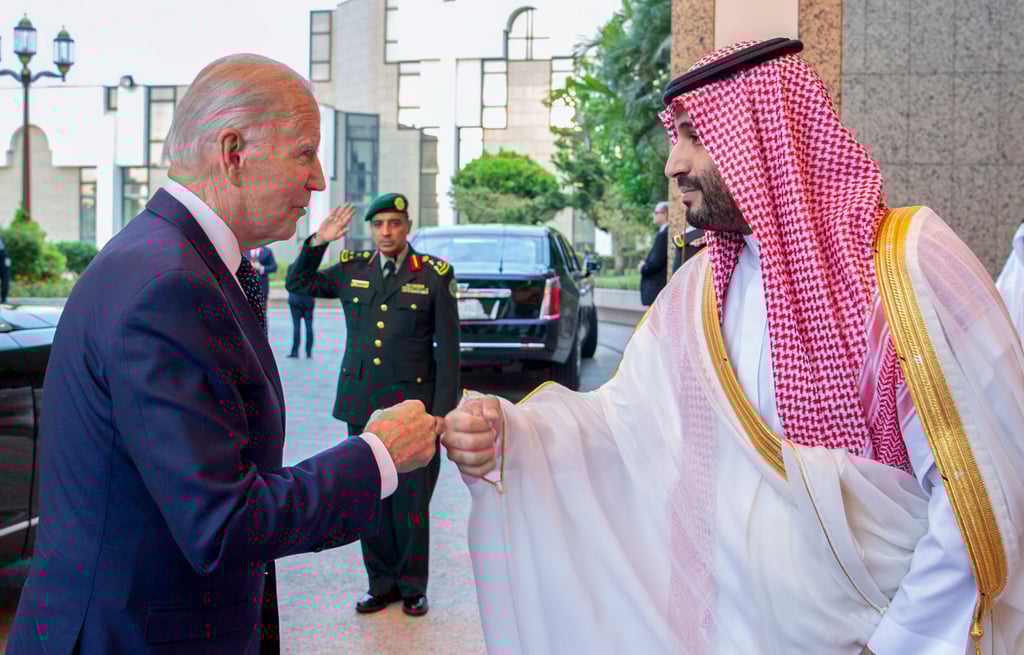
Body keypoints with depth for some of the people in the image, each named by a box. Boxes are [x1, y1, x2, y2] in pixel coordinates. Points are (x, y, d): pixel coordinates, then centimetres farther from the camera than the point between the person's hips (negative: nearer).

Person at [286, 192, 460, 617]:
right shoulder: (352, 270, 8)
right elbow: (298, 283, 19)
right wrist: (318, 242, 3)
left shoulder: (434, 275, -2)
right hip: (362, 403, 4)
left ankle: (412, 586, 20)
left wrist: (443, 412, -7)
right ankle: (382, 582, 24)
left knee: (411, 502, 3)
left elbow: (447, 348, -2)